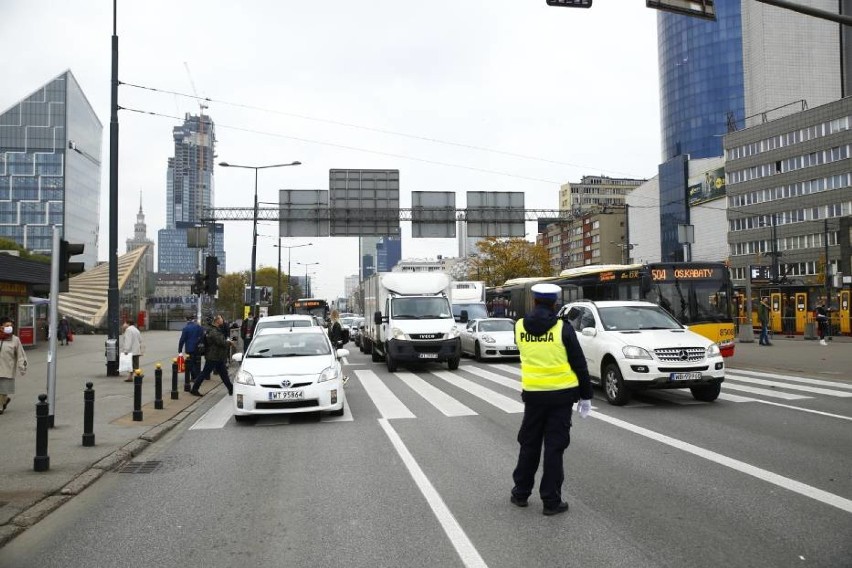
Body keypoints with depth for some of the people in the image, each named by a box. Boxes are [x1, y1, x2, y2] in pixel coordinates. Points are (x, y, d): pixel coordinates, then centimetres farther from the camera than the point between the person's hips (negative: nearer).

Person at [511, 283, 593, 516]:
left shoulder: (520, 327, -2)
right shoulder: (563, 329, -11)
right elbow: (579, 364, -6)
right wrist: (586, 395, 3)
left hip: (533, 393, 3)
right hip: (561, 394, -3)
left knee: (529, 444, 16)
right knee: (554, 447, 4)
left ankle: (521, 493, 25)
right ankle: (551, 501, 9)